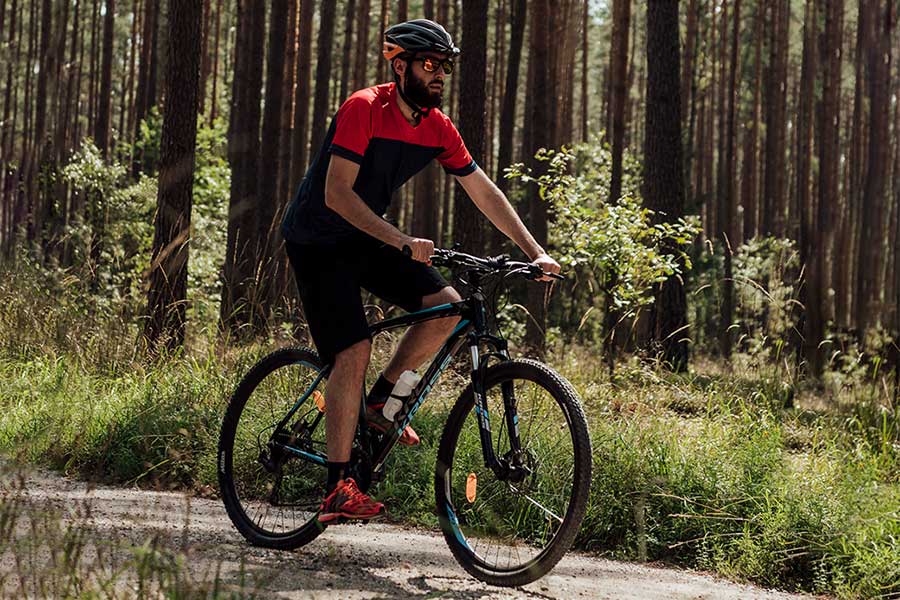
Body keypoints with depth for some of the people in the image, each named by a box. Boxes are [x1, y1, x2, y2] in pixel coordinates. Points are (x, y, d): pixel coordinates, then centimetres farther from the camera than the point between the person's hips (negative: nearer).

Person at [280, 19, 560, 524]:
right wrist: (403, 244, -37)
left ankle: (380, 401, 6)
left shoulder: (439, 129, -2)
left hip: (366, 238, 7)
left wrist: (536, 253, -3)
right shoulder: (365, 109, -22)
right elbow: (336, 194, -29)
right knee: (355, 350, -18)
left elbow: (485, 193, 4)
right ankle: (338, 489, -15)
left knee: (446, 305, -13)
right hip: (318, 239, -7)